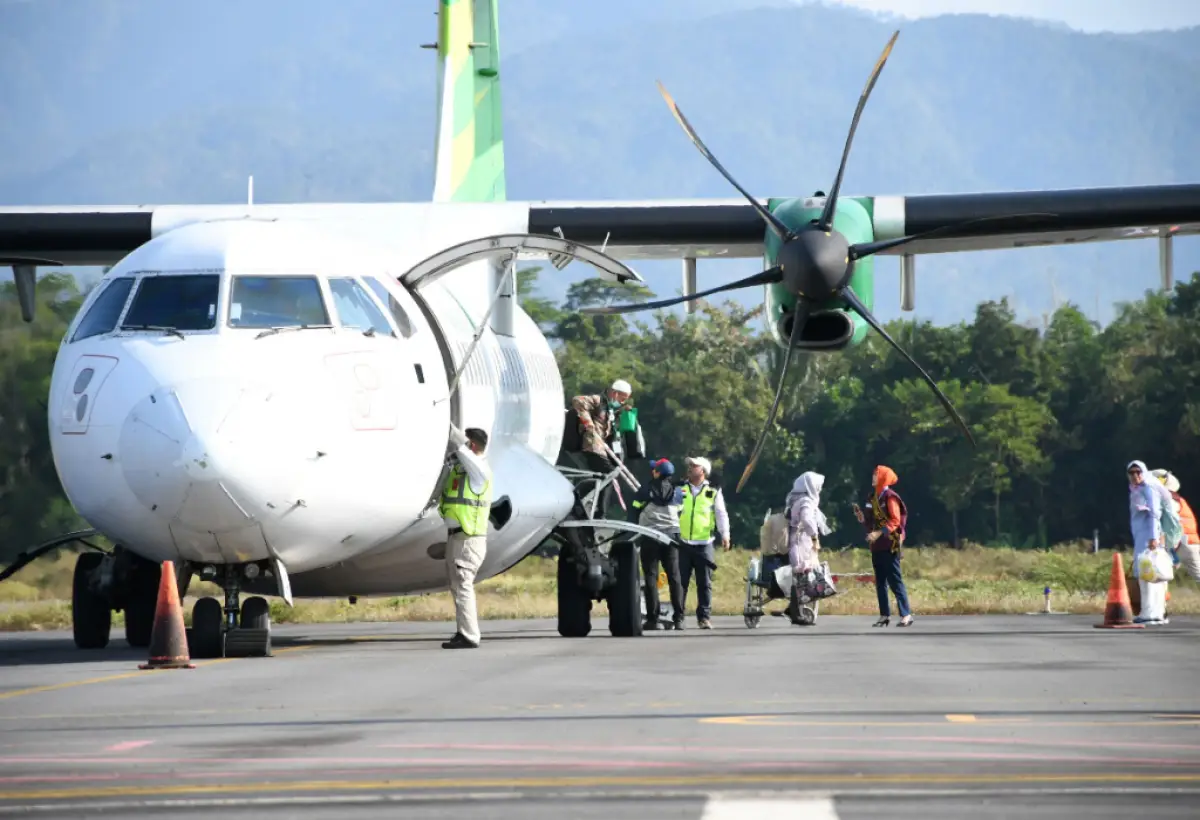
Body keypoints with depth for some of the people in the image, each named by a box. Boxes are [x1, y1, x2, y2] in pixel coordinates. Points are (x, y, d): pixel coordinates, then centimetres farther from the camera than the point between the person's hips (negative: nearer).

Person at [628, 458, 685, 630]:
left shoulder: (645, 490, -4)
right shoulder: (677, 492, 6)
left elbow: (633, 513, 0)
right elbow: (680, 514, 14)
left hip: (650, 537, -3)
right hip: (672, 536, 3)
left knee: (651, 577, 0)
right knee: (674, 577, 5)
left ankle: (652, 619, -6)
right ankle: (678, 618, 0)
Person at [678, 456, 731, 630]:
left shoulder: (713, 493, 7)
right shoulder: (680, 490, 11)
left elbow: (721, 514, 3)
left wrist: (725, 534, -10)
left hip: (703, 545, -1)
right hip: (682, 544, 1)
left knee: (704, 583, 1)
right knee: (680, 582, 0)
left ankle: (704, 617, 7)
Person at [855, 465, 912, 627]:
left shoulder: (890, 497, -9)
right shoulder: (874, 498, 15)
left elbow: (895, 521, -16)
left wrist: (880, 533, -25)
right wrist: (862, 519, 2)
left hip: (890, 546, -8)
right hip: (877, 547, 8)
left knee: (895, 581, -10)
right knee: (880, 583, 8)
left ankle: (906, 615, -10)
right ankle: (885, 615, 12)